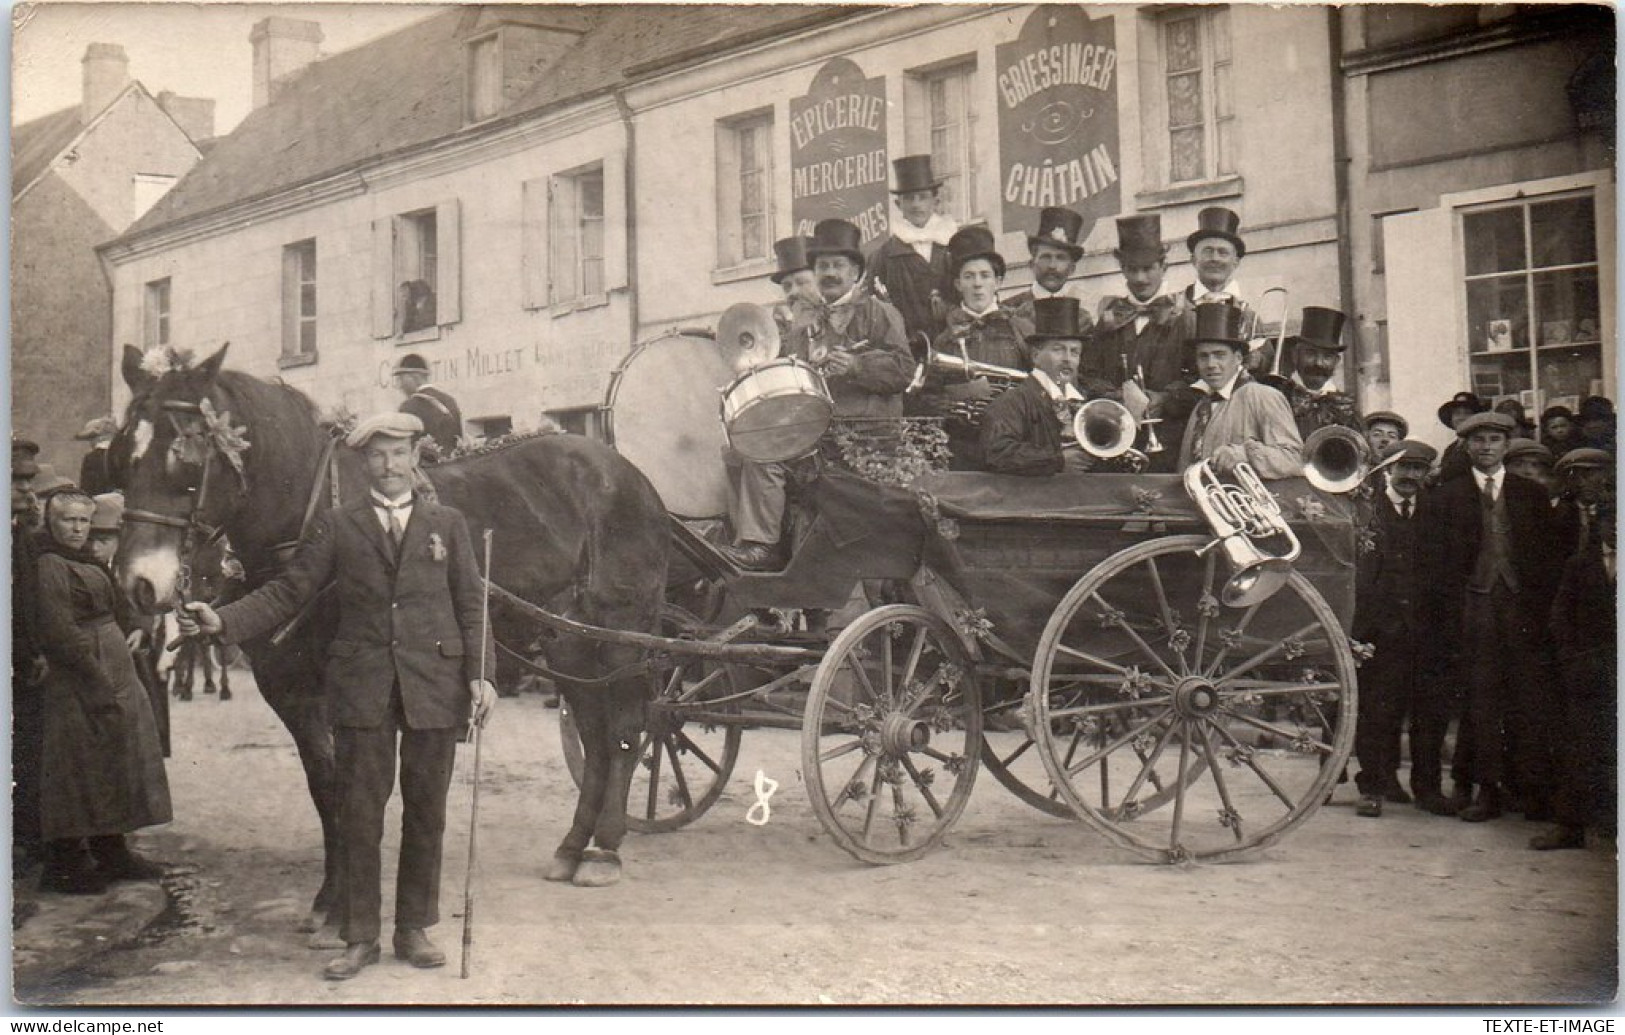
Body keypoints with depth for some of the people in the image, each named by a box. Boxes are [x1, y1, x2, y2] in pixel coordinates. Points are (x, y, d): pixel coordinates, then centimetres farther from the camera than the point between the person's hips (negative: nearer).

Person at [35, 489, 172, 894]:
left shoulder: (85, 564, 17)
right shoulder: (48, 567, -14)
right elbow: (59, 632, -20)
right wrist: (100, 683, -21)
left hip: (113, 675, 10)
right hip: (78, 686, -10)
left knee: (111, 767, 14)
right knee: (80, 768, -5)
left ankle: (111, 853, 24)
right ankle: (67, 864, 3)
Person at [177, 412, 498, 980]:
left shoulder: (448, 524, 8)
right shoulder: (335, 527, 6)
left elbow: (471, 605, 6)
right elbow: (286, 593, 2)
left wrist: (480, 674, -4)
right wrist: (222, 621, -13)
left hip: (434, 686, 1)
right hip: (361, 686, -1)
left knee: (426, 811, 8)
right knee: (359, 814, 3)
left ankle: (415, 929, 21)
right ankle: (359, 937, 14)